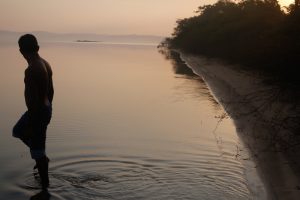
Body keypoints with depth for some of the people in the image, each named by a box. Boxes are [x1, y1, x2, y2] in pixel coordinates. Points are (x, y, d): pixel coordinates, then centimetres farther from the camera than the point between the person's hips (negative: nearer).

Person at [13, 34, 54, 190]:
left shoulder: (31, 70, -25)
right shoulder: (45, 64, 4)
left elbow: (33, 99, -25)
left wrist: (30, 125, -18)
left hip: (37, 111, -9)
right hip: (46, 108, 9)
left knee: (38, 153, 5)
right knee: (17, 131, 29)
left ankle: (45, 186, 19)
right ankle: (42, 158, 31)